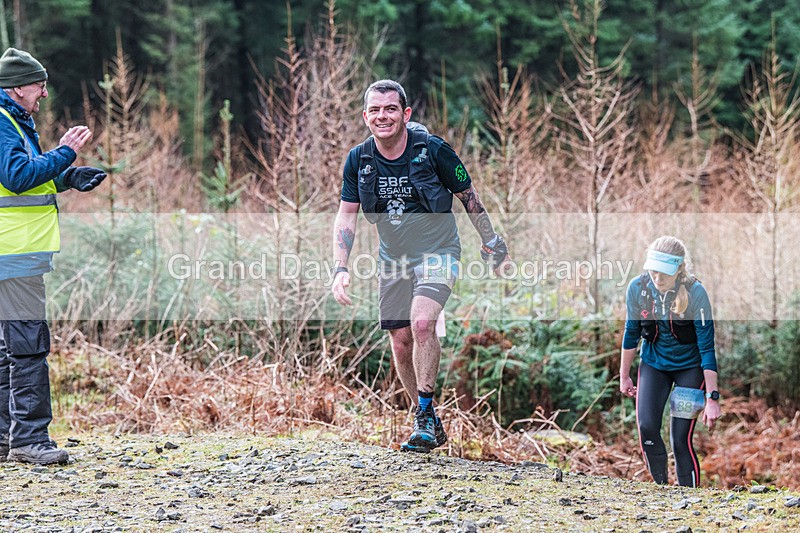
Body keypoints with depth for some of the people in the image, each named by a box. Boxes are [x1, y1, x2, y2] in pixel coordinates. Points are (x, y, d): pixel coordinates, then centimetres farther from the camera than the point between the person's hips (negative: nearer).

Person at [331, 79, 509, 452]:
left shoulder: (432, 149, -16)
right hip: (393, 257, 5)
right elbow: (346, 215, -1)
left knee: (422, 323, -27)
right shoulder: (358, 159, -6)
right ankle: (430, 426, 21)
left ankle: (425, 415, -17)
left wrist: (491, 243, 6)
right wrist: (340, 269, -12)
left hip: (437, 252, -4)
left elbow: (469, 197, -2)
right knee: (401, 343, 6)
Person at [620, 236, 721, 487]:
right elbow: (631, 333, 2)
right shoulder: (638, 288, -14)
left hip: (690, 366, -3)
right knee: (646, 427, -13)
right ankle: (661, 486, 7)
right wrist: (624, 376, 11)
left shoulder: (695, 292, -24)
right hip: (654, 363, 3)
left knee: (681, 438, -10)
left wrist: (712, 397, -22)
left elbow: (707, 346, -21)